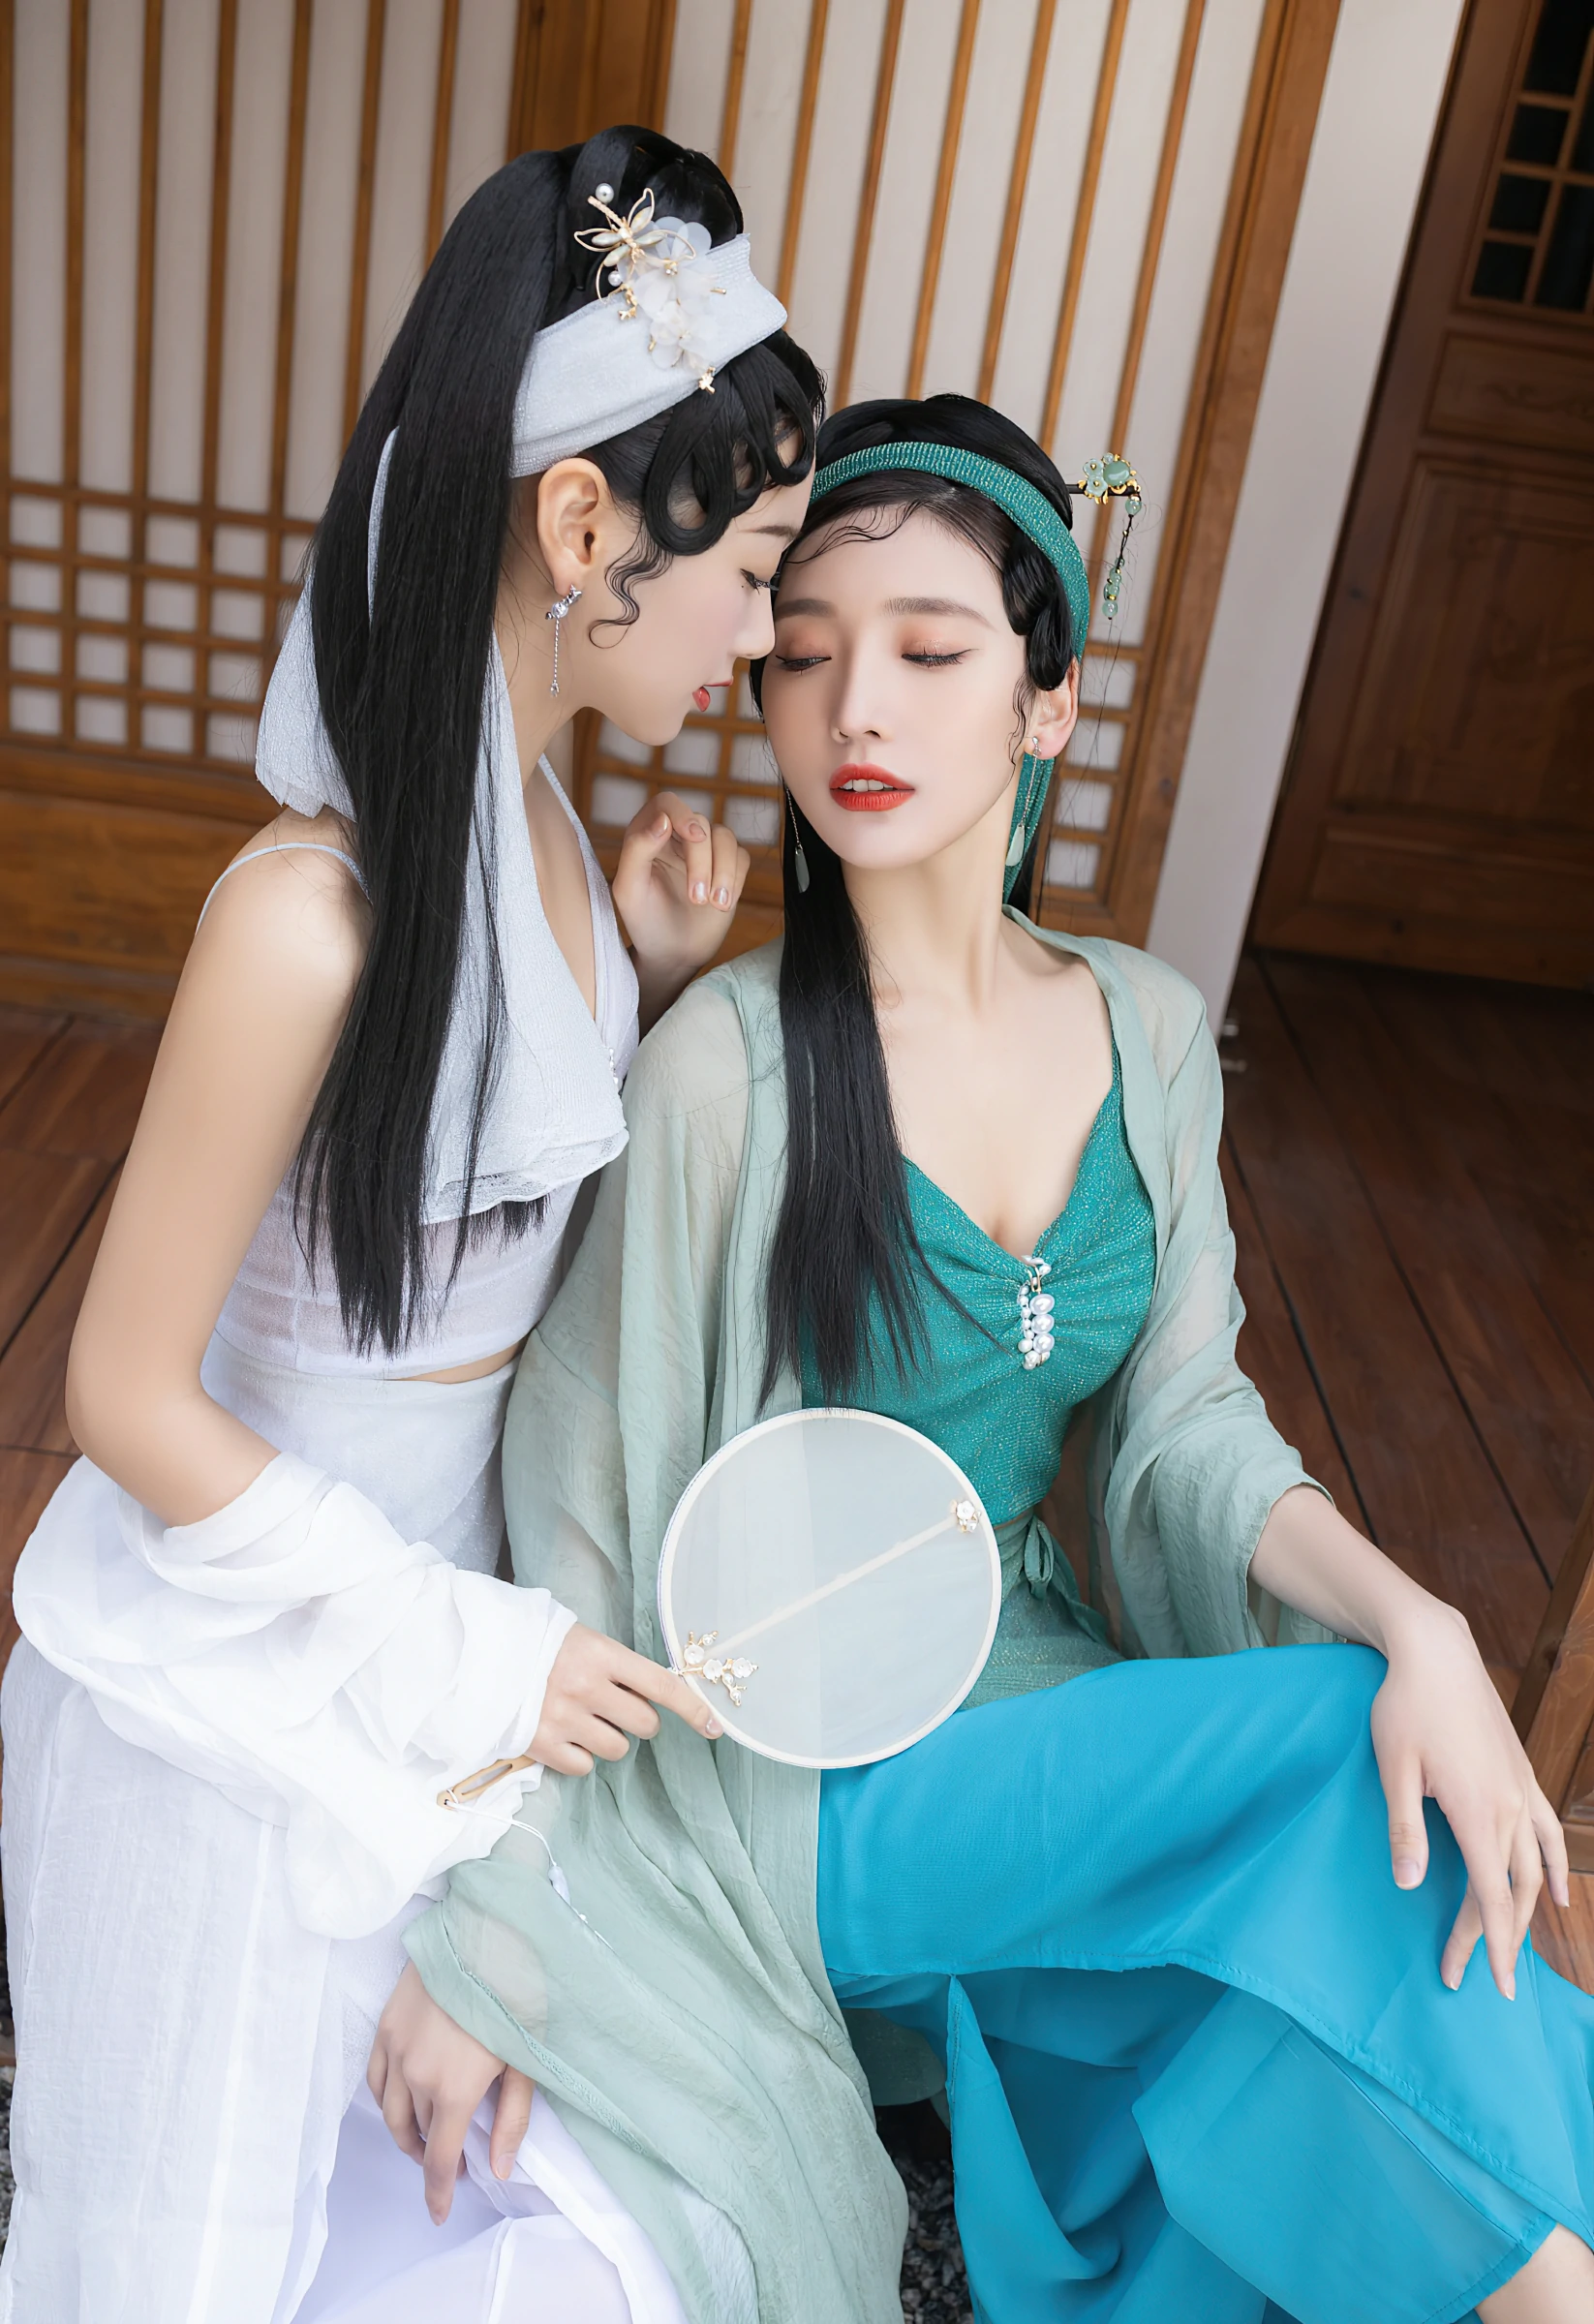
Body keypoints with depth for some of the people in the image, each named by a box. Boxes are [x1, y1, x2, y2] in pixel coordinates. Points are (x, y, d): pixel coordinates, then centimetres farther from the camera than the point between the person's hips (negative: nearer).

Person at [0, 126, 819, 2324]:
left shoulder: (544, 826, -4)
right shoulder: (317, 909, -29)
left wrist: (660, 979, -7)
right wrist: (455, 1641, -16)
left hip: (444, 1586, 7)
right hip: (248, 1649, -6)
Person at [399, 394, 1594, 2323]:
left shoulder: (1147, 1034, -2)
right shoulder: (730, 1068, -18)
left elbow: (1183, 1428, 0)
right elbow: (575, 1512, -12)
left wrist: (1416, 1620, -18)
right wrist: (488, 1920, -9)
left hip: (1038, 1705, 5)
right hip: (796, 1778, -4)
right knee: (1354, 1742, -22)